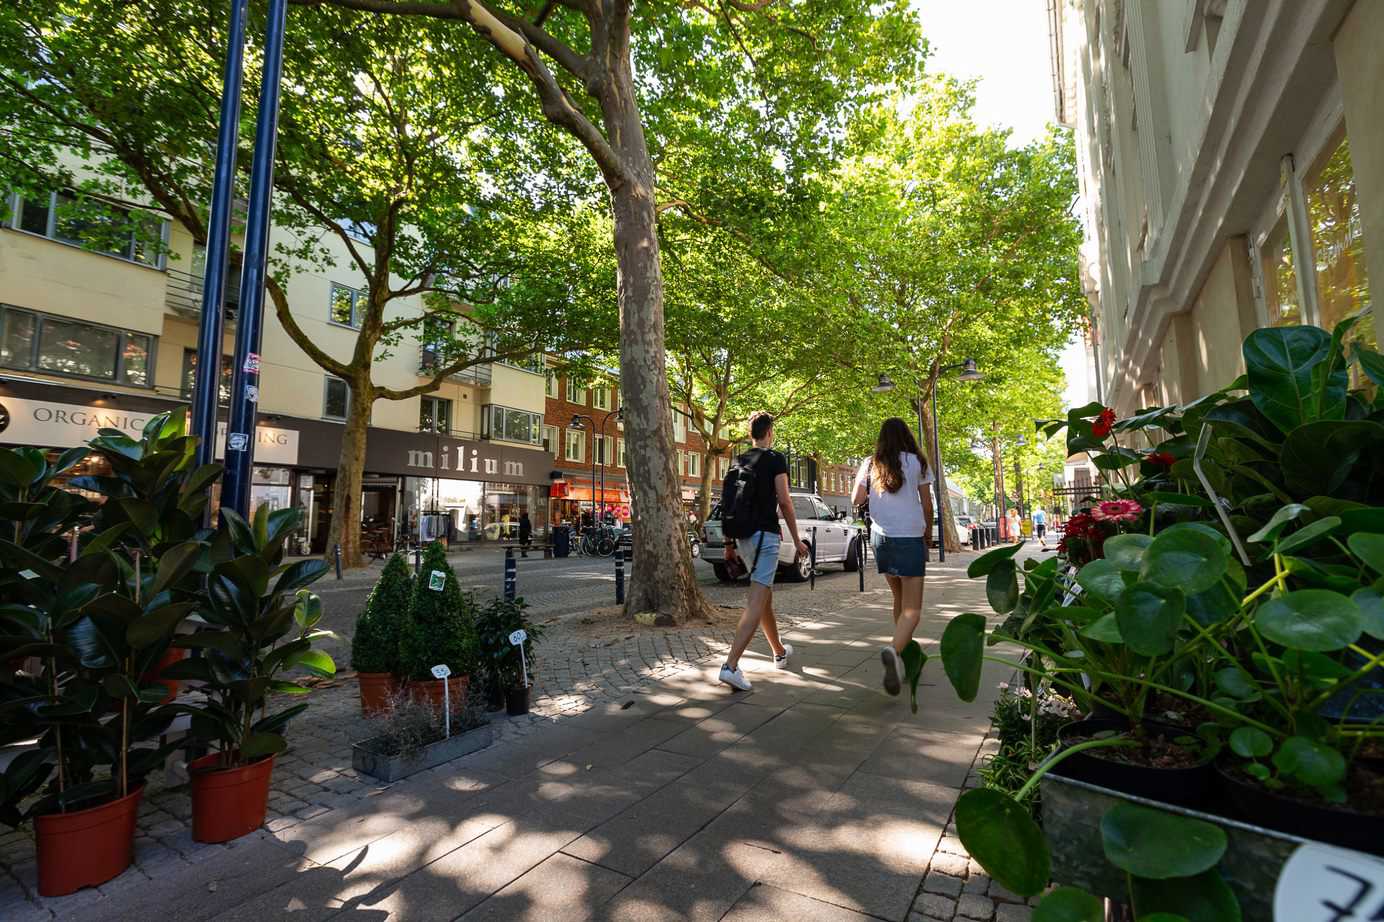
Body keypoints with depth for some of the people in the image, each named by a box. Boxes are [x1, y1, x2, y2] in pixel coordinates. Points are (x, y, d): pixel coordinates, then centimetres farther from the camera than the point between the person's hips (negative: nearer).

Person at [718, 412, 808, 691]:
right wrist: (797, 540, -3)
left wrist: (730, 542, 18)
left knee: (765, 595, 21)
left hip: (743, 535, 7)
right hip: (765, 534, -7)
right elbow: (784, 502, -9)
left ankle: (779, 652, 37)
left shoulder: (738, 462, 13)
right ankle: (731, 665, -19)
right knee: (756, 602, -10)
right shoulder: (775, 459, -5)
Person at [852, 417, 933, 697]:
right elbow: (927, 505, 4)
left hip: (880, 537, 4)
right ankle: (894, 649, -32)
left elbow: (857, 499, -1)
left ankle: (905, 653, 22)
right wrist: (928, 536, 17)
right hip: (910, 538, -3)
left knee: (899, 599, 21)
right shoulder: (917, 463, 0)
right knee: (912, 608, -5)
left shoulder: (870, 464, 5)